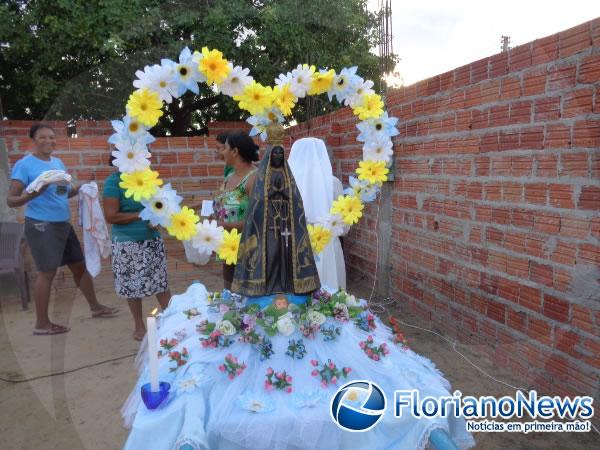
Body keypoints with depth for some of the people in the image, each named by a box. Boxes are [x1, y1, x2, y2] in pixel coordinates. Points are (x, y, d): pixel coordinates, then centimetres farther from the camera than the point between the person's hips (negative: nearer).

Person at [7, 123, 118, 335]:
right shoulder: (24, 165, -10)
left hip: (63, 224, 8)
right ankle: (42, 324, 10)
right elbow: (11, 200, -11)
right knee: (47, 272, -3)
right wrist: (32, 194, -30)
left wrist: (81, 187, 2)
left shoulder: (58, 163, 12)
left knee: (79, 265, 13)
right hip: (41, 225, -7)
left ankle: (95, 307, 28)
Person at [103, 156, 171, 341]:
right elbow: (111, 216, -15)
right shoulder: (113, 181, -11)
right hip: (127, 244, -4)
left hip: (152, 240, 4)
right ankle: (139, 325, 25)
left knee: (161, 283, 8)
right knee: (132, 286, 9)